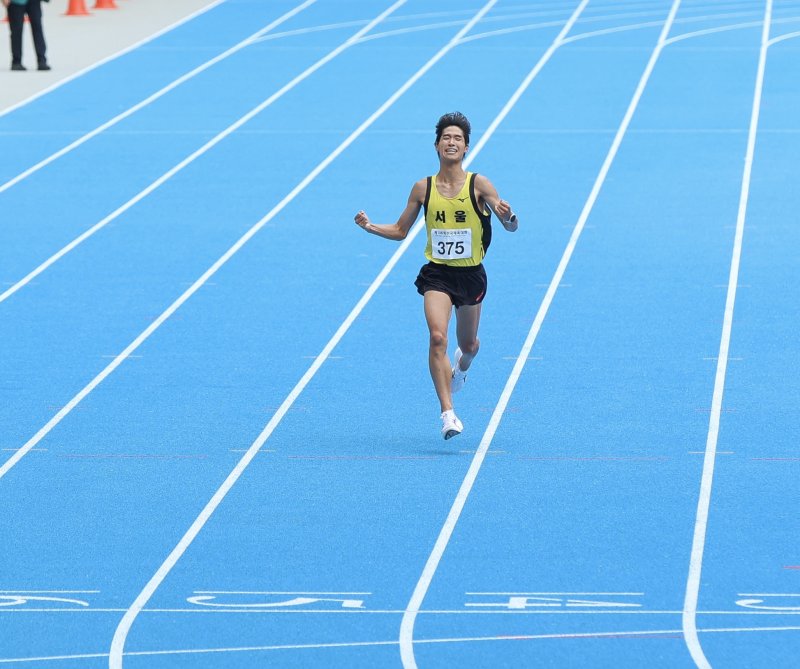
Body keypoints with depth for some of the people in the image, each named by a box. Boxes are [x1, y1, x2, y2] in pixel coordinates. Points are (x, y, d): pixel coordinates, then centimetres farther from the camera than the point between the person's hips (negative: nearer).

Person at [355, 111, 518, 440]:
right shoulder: (423, 188, -1)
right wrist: (370, 227, -7)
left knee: (468, 344, 15)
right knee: (437, 336, -21)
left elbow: (512, 227, -10)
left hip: (471, 274, 0)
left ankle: (461, 367, 55)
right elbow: (400, 230, 11)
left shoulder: (478, 184, -7)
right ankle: (448, 413, -21)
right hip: (436, 274, 0)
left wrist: (507, 215, -34)